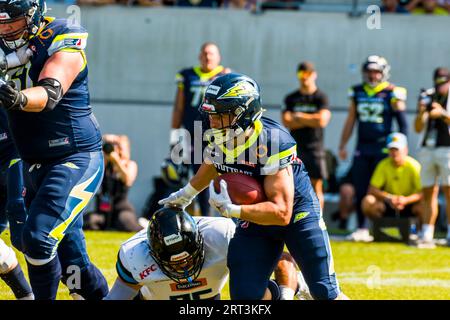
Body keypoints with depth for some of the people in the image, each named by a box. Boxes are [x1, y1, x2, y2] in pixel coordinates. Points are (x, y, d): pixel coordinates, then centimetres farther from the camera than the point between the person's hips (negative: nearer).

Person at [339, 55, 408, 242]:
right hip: (362, 149, 4)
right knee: (360, 190, 3)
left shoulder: (392, 94, -3)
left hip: (383, 148, -4)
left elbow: (402, 123, 0)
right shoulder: (358, 93, 11)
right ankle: (362, 228, 10)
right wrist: (342, 145, 16)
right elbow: (350, 121, 17)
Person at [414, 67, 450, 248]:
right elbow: (418, 129, 12)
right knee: (428, 192, 5)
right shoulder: (427, 97, 13)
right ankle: (426, 236, 6)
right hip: (427, 149, 5)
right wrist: (421, 113, -6)